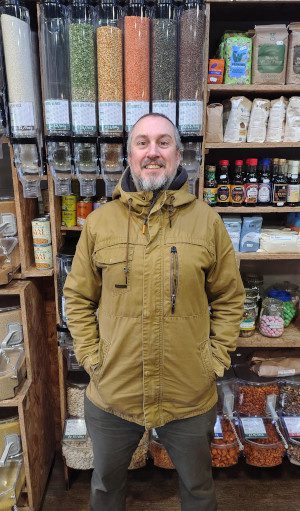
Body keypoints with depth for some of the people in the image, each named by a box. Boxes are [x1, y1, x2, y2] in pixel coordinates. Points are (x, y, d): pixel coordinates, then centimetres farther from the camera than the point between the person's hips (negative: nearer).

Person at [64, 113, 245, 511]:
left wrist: (217, 358, -4)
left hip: (191, 396, 0)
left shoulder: (207, 221, -6)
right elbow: (78, 297, 2)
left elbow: (229, 297, 1)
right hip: (111, 394, 1)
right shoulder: (99, 221, -4)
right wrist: (91, 356, -4)